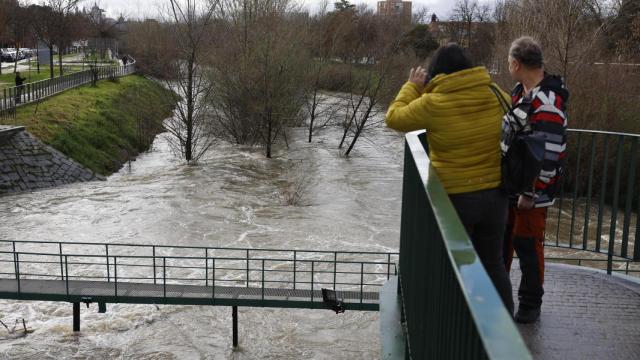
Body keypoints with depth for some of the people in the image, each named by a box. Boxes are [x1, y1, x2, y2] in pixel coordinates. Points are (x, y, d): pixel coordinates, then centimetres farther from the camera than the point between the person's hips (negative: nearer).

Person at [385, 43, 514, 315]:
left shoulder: (433, 103, -19)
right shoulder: (497, 96, -6)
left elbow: (394, 117, -3)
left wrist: (412, 87, 8)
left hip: (454, 198, -4)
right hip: (495, 194, 4)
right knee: (493, 262, 20)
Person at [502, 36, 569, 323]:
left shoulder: (547, 102, -22)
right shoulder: (521, 92, 9)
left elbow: (547, 155, -25)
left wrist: (530, 193, -22)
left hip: (531, 191, -9)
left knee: (528, 244, 3)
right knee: (502, 238, 19)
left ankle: (530, 303, 20)